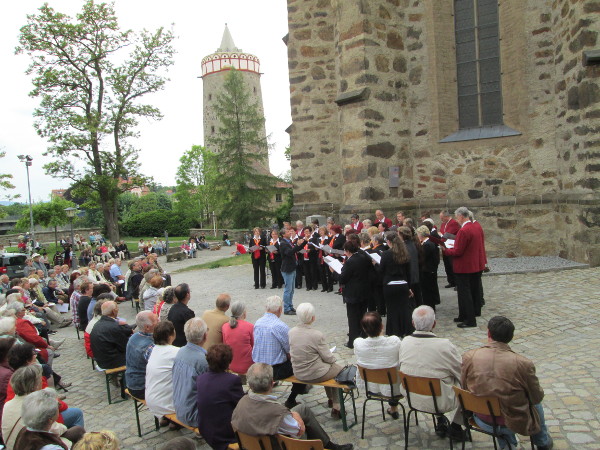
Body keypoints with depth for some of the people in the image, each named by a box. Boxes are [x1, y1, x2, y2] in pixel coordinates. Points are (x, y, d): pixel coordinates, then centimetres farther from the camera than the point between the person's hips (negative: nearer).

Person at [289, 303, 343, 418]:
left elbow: (291, 353, 6)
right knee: (339, 369, 22)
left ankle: (330, 399, 48)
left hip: (298, 374, 6)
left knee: (329, 366, 32)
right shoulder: (317, 335, -25)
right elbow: (328, 358, -14)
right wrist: (333, 358, 11)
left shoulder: (290, 332, -9)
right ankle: (336, 407, 23)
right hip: (315, 375, -6)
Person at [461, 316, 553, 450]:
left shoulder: (468, 357, -17)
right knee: (536, 404, 30)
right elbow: (537, 398, -9)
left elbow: (464, 388, -2)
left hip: (482, 421, 2)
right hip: (513, 423, -2)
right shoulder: (523, 364, -24)